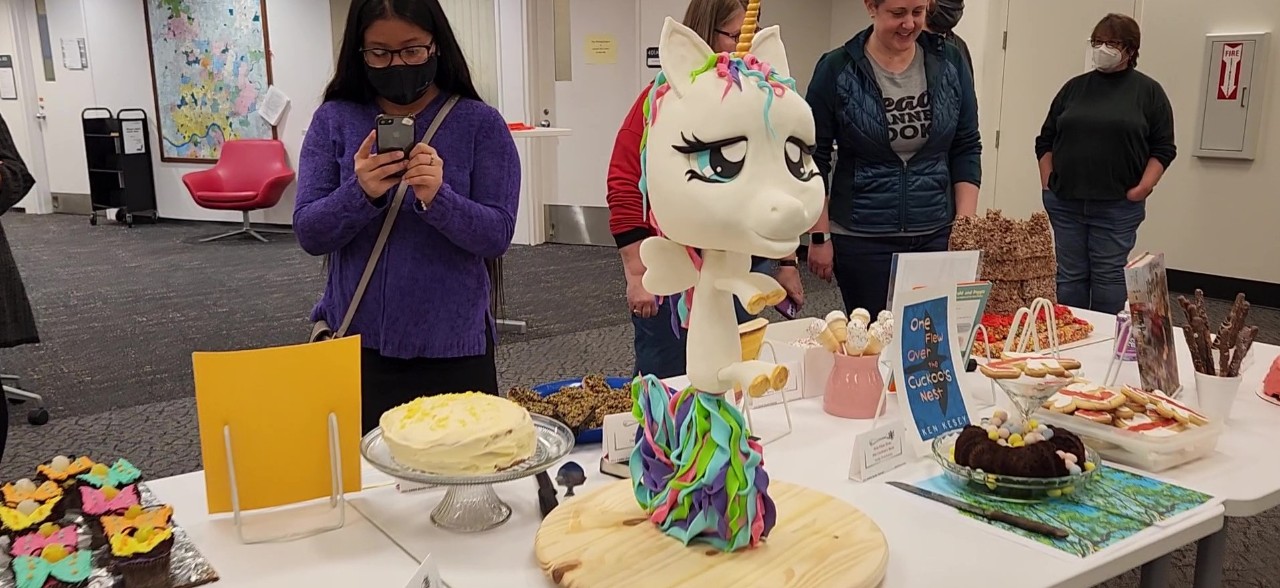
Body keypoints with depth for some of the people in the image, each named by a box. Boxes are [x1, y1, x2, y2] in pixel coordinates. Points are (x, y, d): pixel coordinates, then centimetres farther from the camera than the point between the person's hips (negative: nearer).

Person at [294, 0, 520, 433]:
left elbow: (497, 235, -8)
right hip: (356, 344, 1)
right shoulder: (333, 121, 2)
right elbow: (309, 233, -4)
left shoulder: (480, 124, -3)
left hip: (453, 346, -1)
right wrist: (360, 193, -23)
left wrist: (437, 198, -26)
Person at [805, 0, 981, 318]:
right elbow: (815, 158, -2)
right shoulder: (837, 70, -6)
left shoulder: (950, 63, 2)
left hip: (938, 233, 3)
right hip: (861, 239, -2)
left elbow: (967, 149, 6)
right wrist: (820, 236, -4)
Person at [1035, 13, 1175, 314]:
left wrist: (1141, 189, -10)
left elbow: (1163, 148, 1)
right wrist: (1047, 183, 4)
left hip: (1117, 207, -3)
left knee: (1109, 277, 0)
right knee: (1069, 276, 6)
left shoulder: (1149, 91, 3)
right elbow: (1046, 140, 13)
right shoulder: (1074, 87, 11)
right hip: (1065, 203, 3)